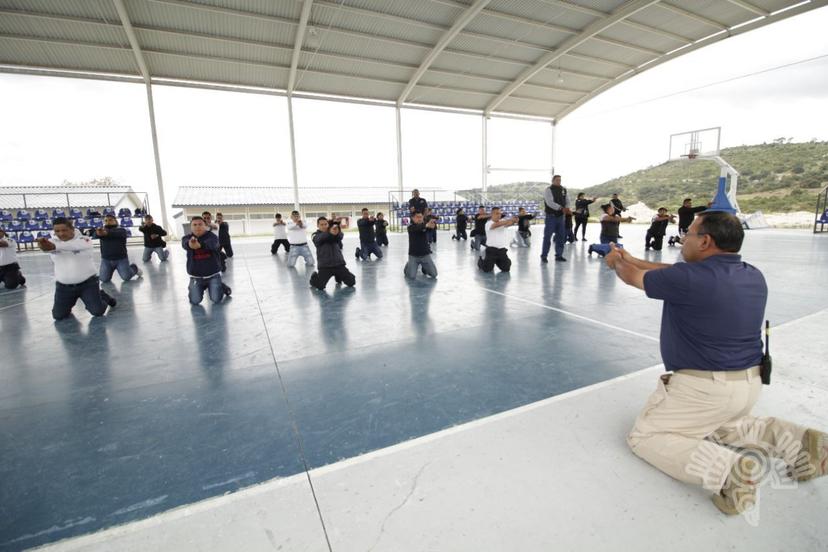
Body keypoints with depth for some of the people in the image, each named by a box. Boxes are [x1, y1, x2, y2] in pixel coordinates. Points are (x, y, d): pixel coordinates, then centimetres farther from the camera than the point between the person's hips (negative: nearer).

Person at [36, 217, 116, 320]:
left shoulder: (85, 240, -9)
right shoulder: (52, 242, -2)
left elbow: (74, 245, -31)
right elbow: (48, 247, -26)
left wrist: (54, 246, -48)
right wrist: (43, 245, -51)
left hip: (88, 283, -3)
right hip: (63, 286, 3)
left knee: (98, 312, -7)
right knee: (58, 315, 5)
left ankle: (102, 296, 27)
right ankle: (69, 302, 39)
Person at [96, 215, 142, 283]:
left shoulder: (121, 230, -2)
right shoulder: (102, 231, 6)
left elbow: (117, 234, -26)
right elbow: (95, 234, -17)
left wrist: (107, 233, -47)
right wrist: (98, 233, -42)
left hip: (121, 259, -3)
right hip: (106, 259, 3)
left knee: (127, 278, -7)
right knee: (104, 279, -3)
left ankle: (134, 268, 25)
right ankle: (110, 270, 30)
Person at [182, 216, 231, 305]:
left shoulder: (211, 236, -9)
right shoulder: (187, 238, -3)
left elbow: (211, 243, -34)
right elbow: (185, 244, -28)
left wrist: (199, 245, -57)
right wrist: (190, 244, -55)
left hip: (213, 274, -2)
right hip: (195, 276, 2)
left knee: (217, 300, -4)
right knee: (195, 302, 1)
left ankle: (221, 286, 29)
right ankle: (203, 287, 32)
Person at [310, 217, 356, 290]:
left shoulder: (333, 233, 8)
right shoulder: (316, 235, 3)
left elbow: (340, 237, -15)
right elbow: (320, 238, -22)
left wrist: (337, 232, -41)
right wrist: (329, 232, -43)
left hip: (339, 263, 3)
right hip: (324, 265, -3)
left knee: (351, 282, 2)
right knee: (320, 286, -13)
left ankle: (338, 276, 33)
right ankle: (315, 277, 24)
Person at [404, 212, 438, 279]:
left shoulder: (426, 225, -2)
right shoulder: (411, 227, -9)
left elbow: (433, 224, -23)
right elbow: (417, 227, -32)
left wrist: (433, 223, -50)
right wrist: (426, 225, -53)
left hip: (426, 255, 3)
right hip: (414, 256, -3)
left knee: (434, 275, 0)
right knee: (411, 277, -13)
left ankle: (424, 267, 32)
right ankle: (408, 266, 22)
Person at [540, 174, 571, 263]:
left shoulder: (563, 190, 12)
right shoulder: (548, 190, -8)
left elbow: (567, 201, 12)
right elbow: (550, 203, -21)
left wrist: (567, 208, -10)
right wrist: (561, 208, -29)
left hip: (561, 216, 6)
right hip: (551, 216, -6)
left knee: (561, 236, 8)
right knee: (547, 236, -6)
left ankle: (559, 255, 17)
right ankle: (544, 256, 1)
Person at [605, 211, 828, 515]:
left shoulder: (688, 277, -24)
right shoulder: (754, 276, 3)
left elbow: (634, 277, -6)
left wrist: (617, 262, 17)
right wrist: (631, 259, 19)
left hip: (705, 388, -8)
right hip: (750, 385, 9)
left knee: (643, 437, 3)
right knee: (719, 424, 36)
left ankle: (726, 469, -17)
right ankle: (794, 440, 14)